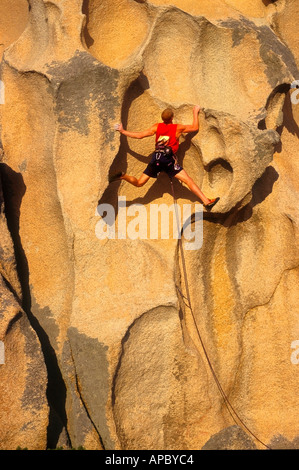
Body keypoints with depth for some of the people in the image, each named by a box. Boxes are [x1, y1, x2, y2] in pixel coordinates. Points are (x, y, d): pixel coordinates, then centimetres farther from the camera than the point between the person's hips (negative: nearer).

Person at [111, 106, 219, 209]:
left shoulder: (157, 127, 12)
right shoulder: (178, 128, 6)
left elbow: (140, 135, 12)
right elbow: (195, 127, 18)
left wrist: (122, 131, 24)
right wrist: (195, 112, 32)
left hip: (156, 158, 3)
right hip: (169, 159, -3)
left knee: (139, 183, 10)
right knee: (188, 180, -5)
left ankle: (123, 176, -18)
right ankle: (206, 202, -11)